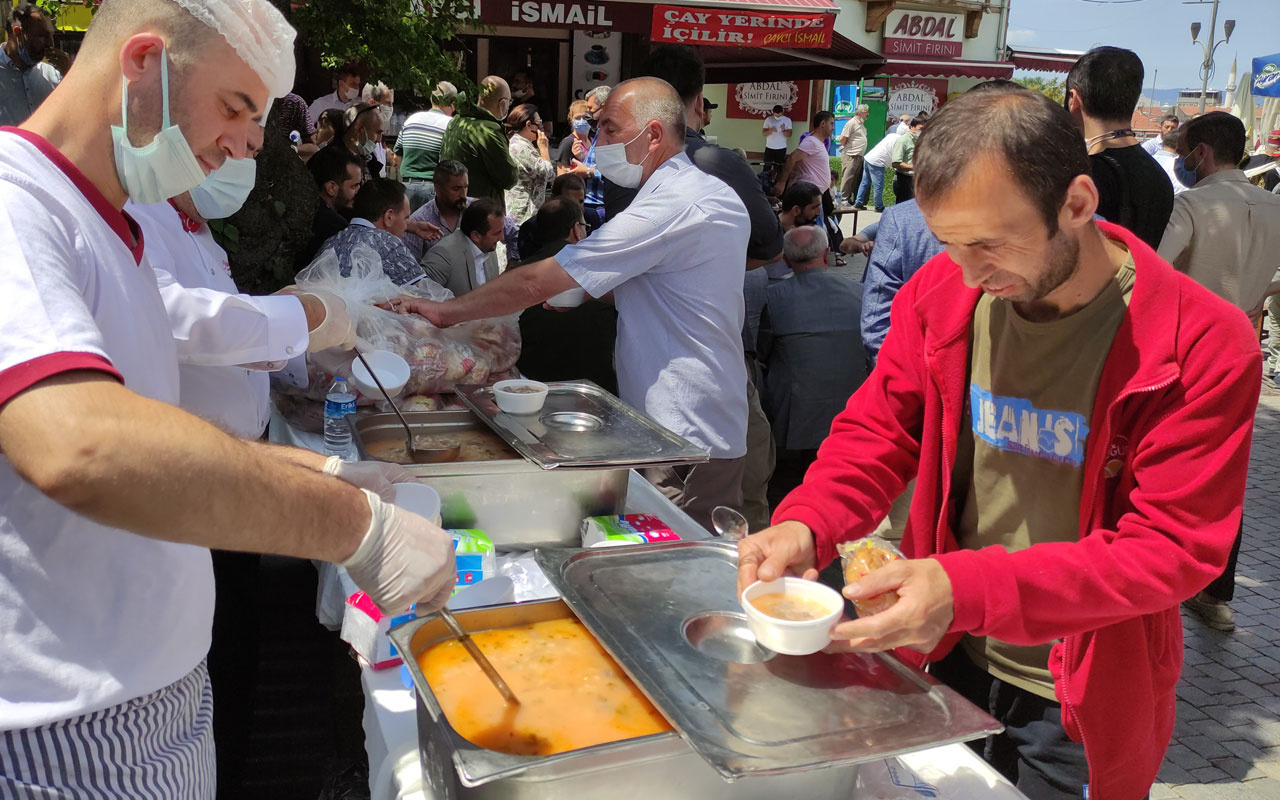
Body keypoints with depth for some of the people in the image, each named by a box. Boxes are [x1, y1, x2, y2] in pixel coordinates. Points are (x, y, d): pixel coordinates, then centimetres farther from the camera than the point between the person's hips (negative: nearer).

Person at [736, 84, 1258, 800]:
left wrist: (967, 588, -35)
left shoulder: (1202, 345, -21)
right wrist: (805, 524, -24)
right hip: (944, 658, 3)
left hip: (1081, 705, -3)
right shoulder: (940, 292, -9)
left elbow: (1172, 548, -22)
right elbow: (878, 433, -2)